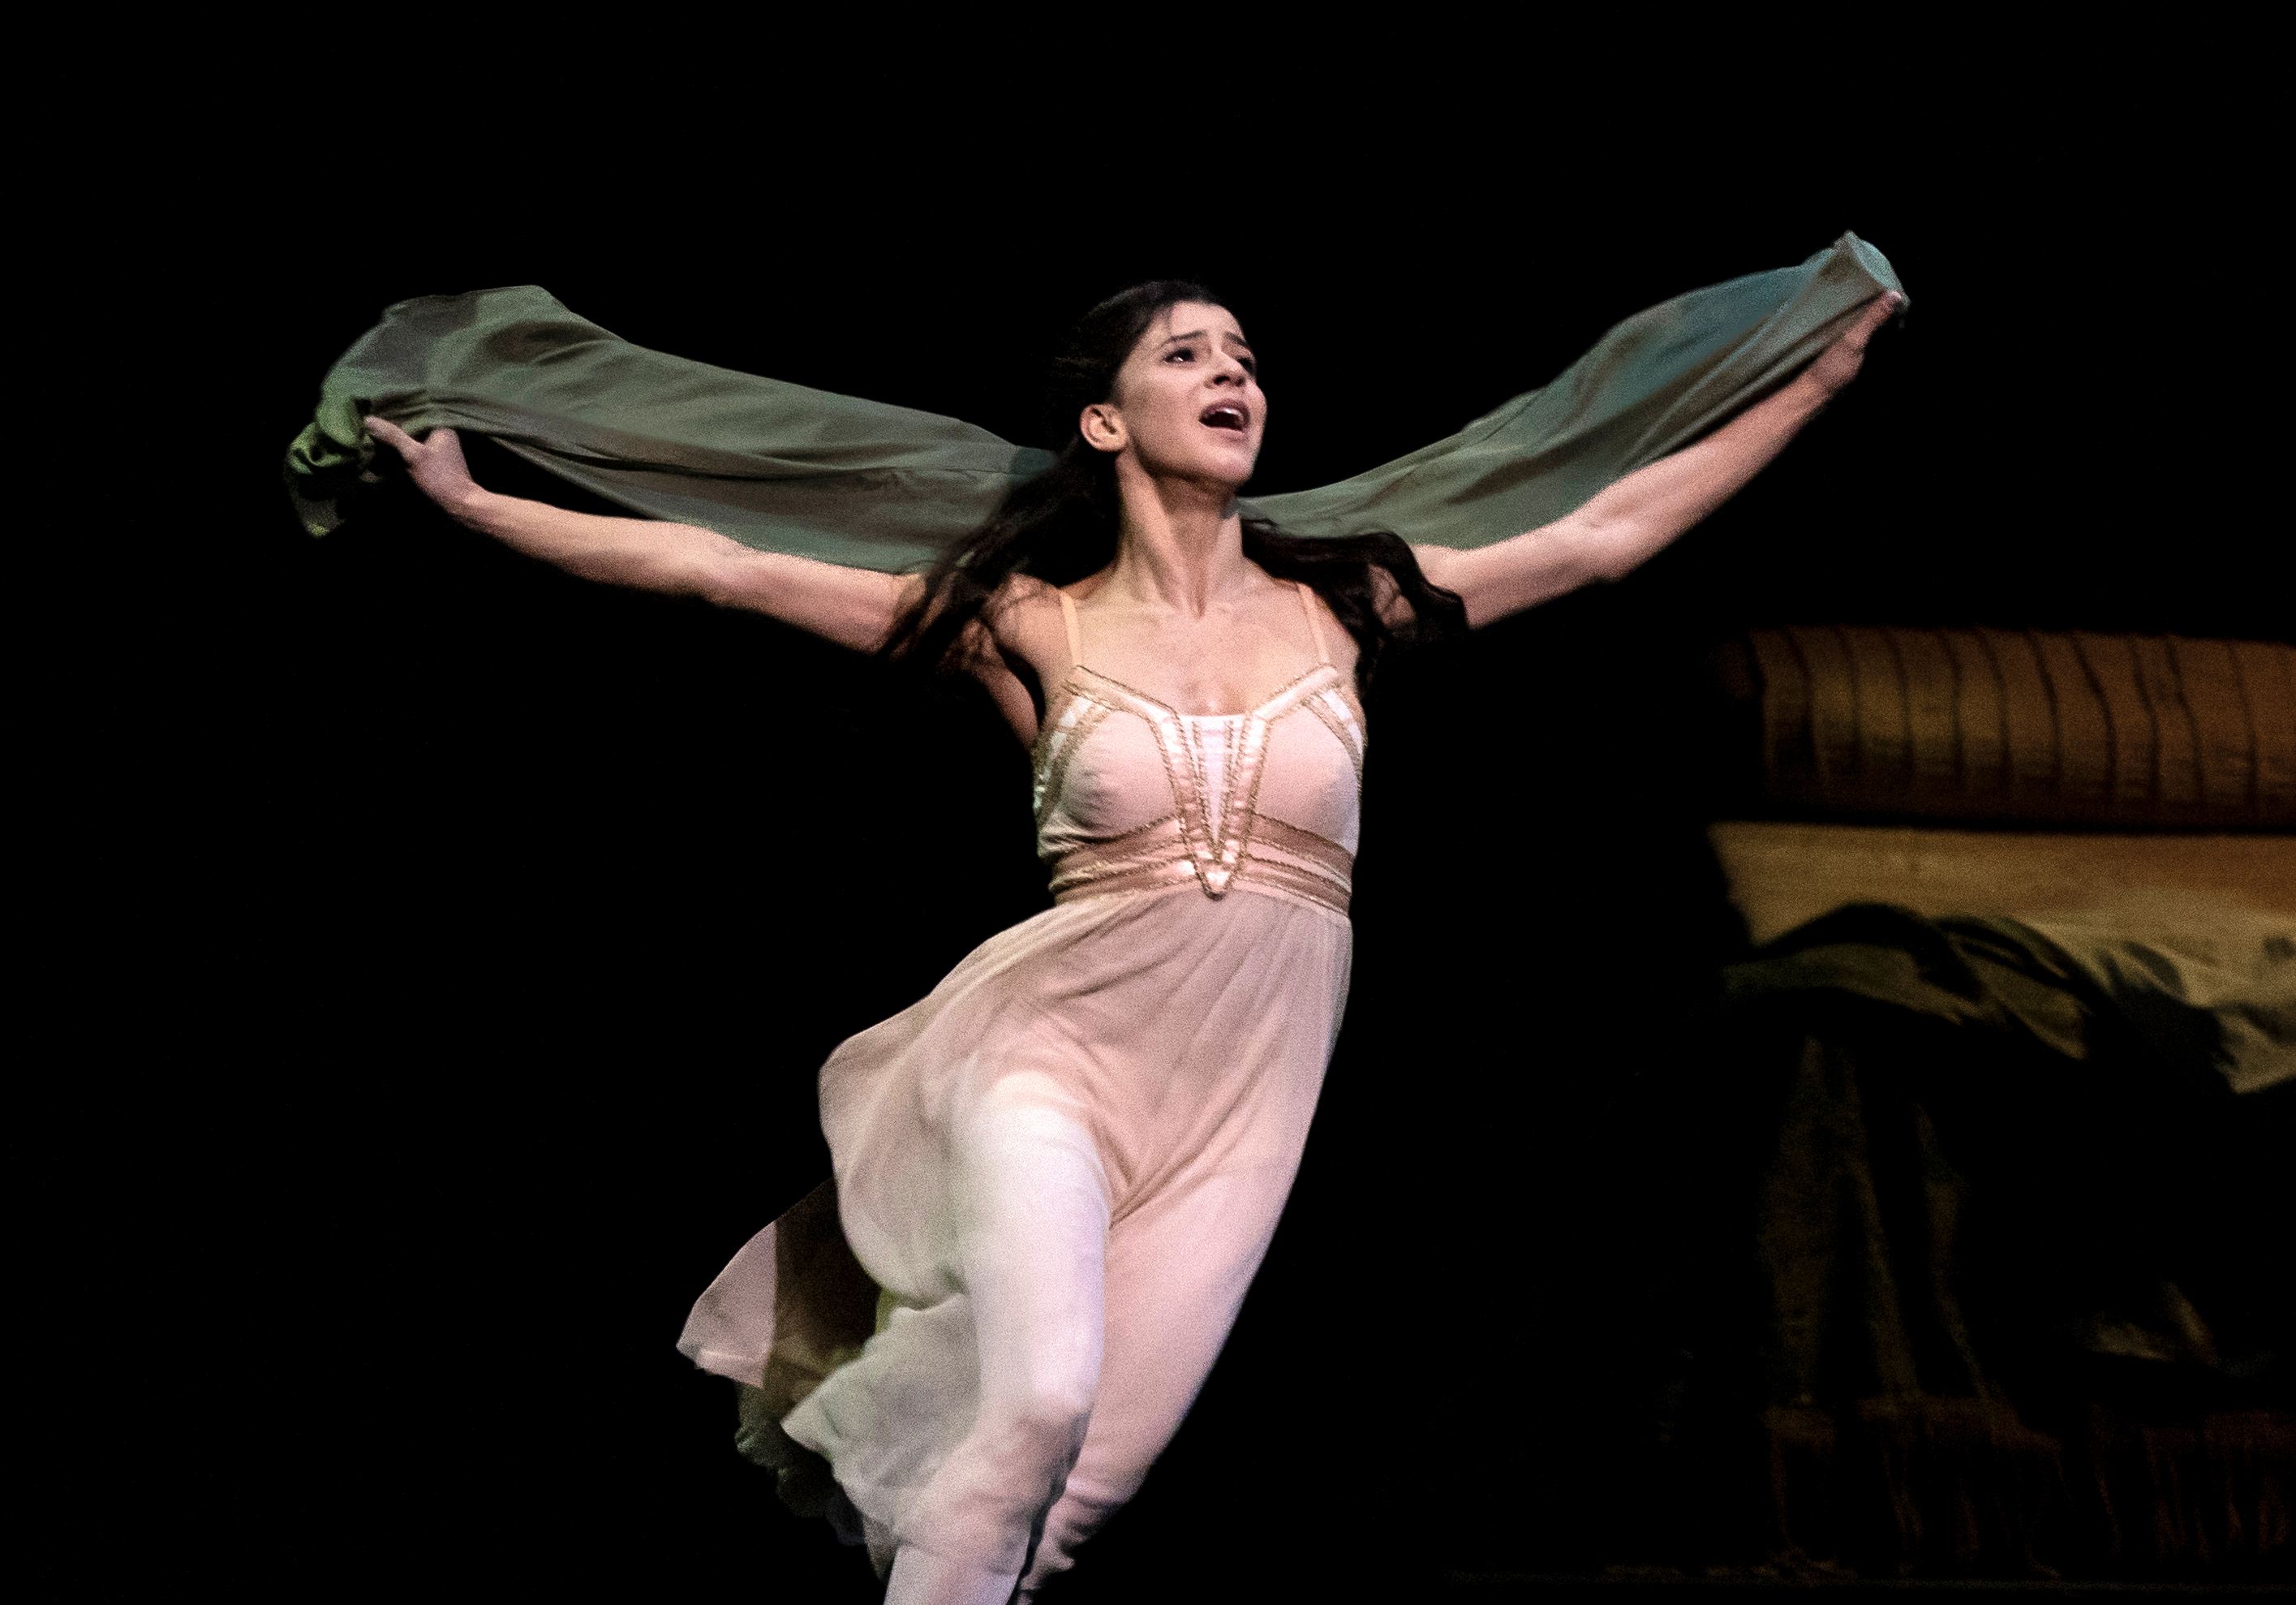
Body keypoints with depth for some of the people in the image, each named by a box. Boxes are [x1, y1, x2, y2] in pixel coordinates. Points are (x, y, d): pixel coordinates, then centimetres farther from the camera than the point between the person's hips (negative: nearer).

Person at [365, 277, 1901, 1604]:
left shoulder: (1345, 604, 5)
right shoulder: (1029, 623, 0)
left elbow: (1610, 531, 10)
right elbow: (716, 568, 1)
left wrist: (1828, 369, 13)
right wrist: (469, 498, -1)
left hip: (1242, 1096, 3)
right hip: (1058, 1050, -3)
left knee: (1089, 1465, -1)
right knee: (1041, 1404, -26)